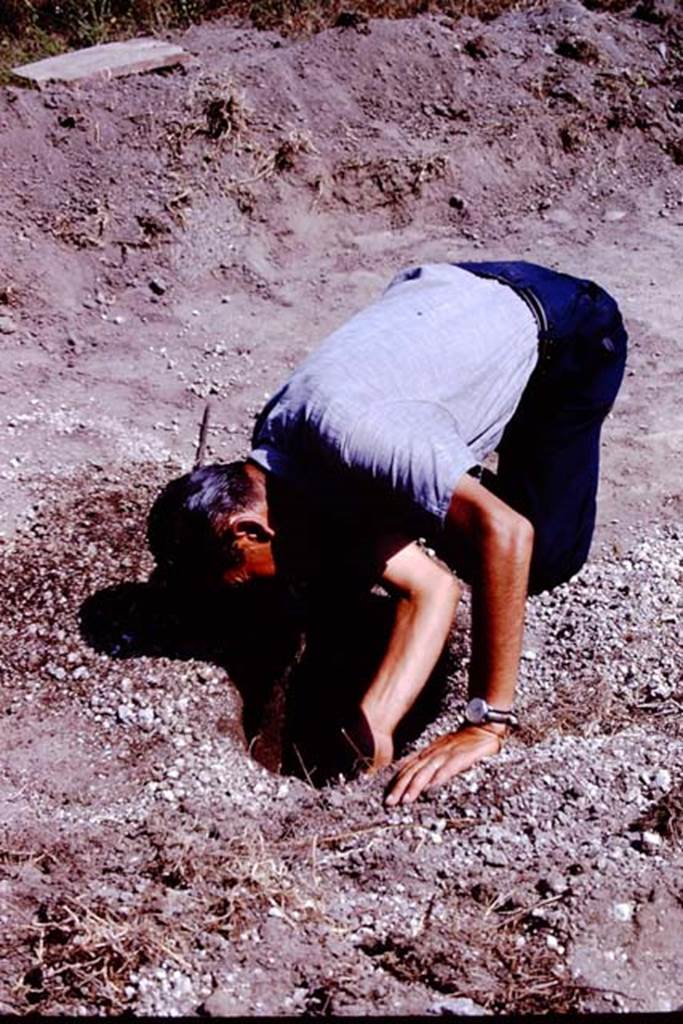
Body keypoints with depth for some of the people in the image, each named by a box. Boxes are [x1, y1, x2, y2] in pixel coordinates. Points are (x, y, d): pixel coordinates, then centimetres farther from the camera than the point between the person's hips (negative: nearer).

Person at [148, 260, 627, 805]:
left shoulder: (344, 434, -38)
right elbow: (426, 587, -17)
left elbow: (502, 534, -46)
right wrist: (371, 721, -26)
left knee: (544, 560, -11)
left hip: (566, 331, -6)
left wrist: (486, 723, -42)